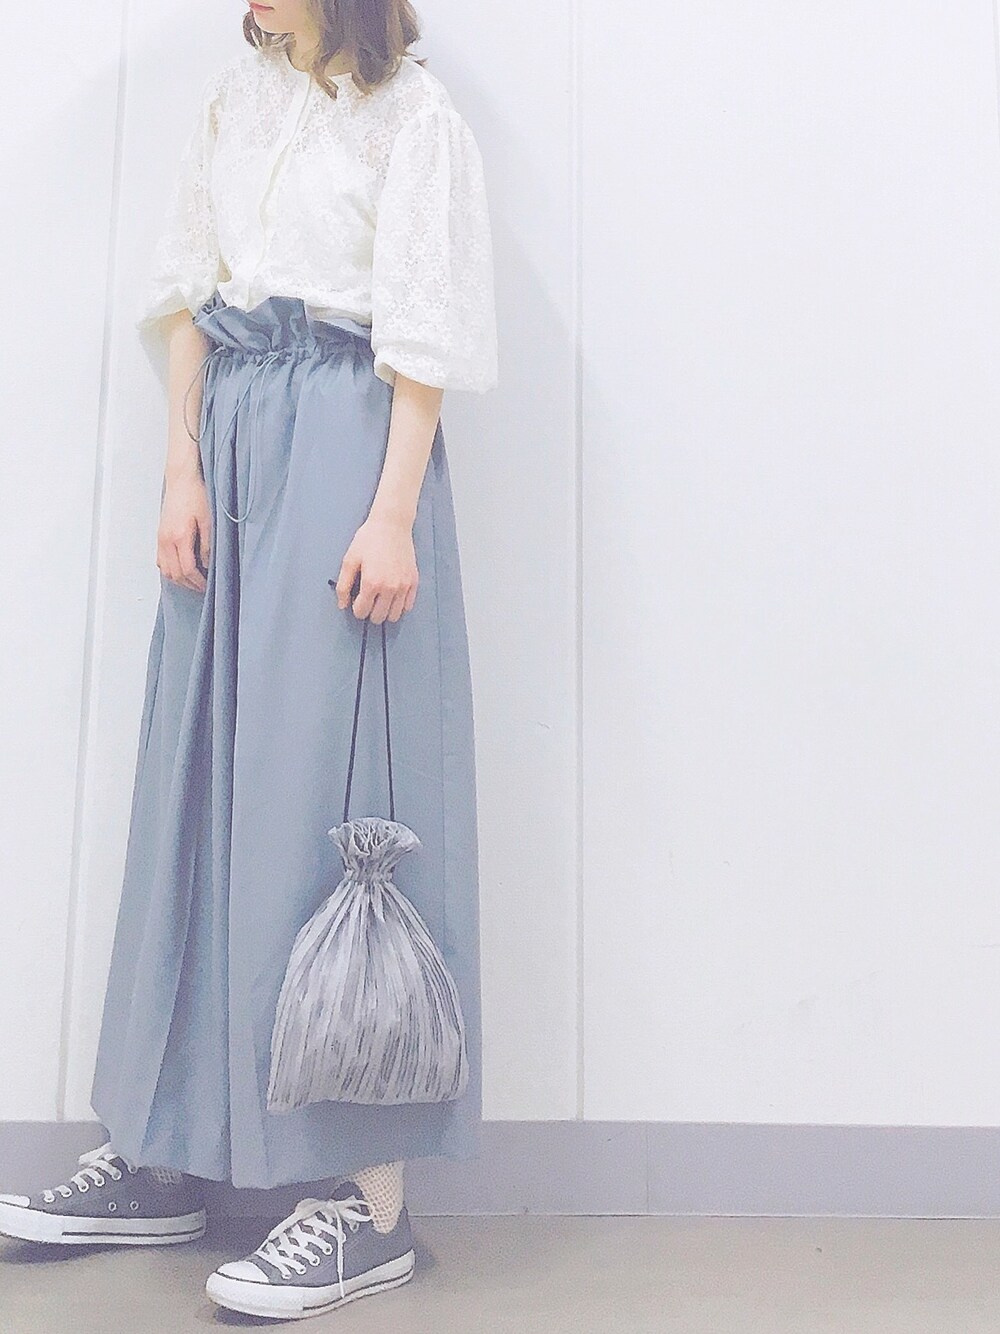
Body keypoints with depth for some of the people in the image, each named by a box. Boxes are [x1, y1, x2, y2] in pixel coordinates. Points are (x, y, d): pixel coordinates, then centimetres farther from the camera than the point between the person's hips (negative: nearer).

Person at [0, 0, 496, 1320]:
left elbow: (424, 334, -8)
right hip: (231, 444, 6)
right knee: (201, 780, 7)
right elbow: (185, 298, 13)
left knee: (329, 789, -9)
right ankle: (169, 1156, 20)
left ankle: (370, 1195, 2)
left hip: (347, 446, -6)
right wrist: (183, 473, 2)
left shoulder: (411, 114, 1)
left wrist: (392, 516, -16)